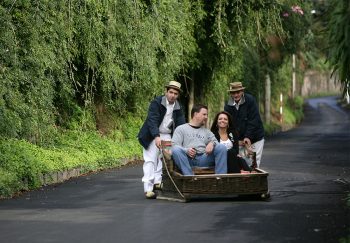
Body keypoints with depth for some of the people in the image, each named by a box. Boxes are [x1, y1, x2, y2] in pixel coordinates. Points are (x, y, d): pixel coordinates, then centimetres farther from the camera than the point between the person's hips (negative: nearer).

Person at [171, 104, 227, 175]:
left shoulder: (206, 131, 31)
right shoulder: (180, 129, 18)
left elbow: (216, 142, 18)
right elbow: (175, 146, 4)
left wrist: (212, 143, -8)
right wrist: (186, 150, -17)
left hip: (203, 158, 3)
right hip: (188, 158, -3)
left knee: (222, 147, -18)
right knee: (176, 150, -33)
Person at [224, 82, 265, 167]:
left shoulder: (250, 100, -12)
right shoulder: (228, 106, -1)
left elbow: (254, 120, -15)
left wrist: (248, 137, -20)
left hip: (255, 138, -3)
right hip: (240, 140, 3)